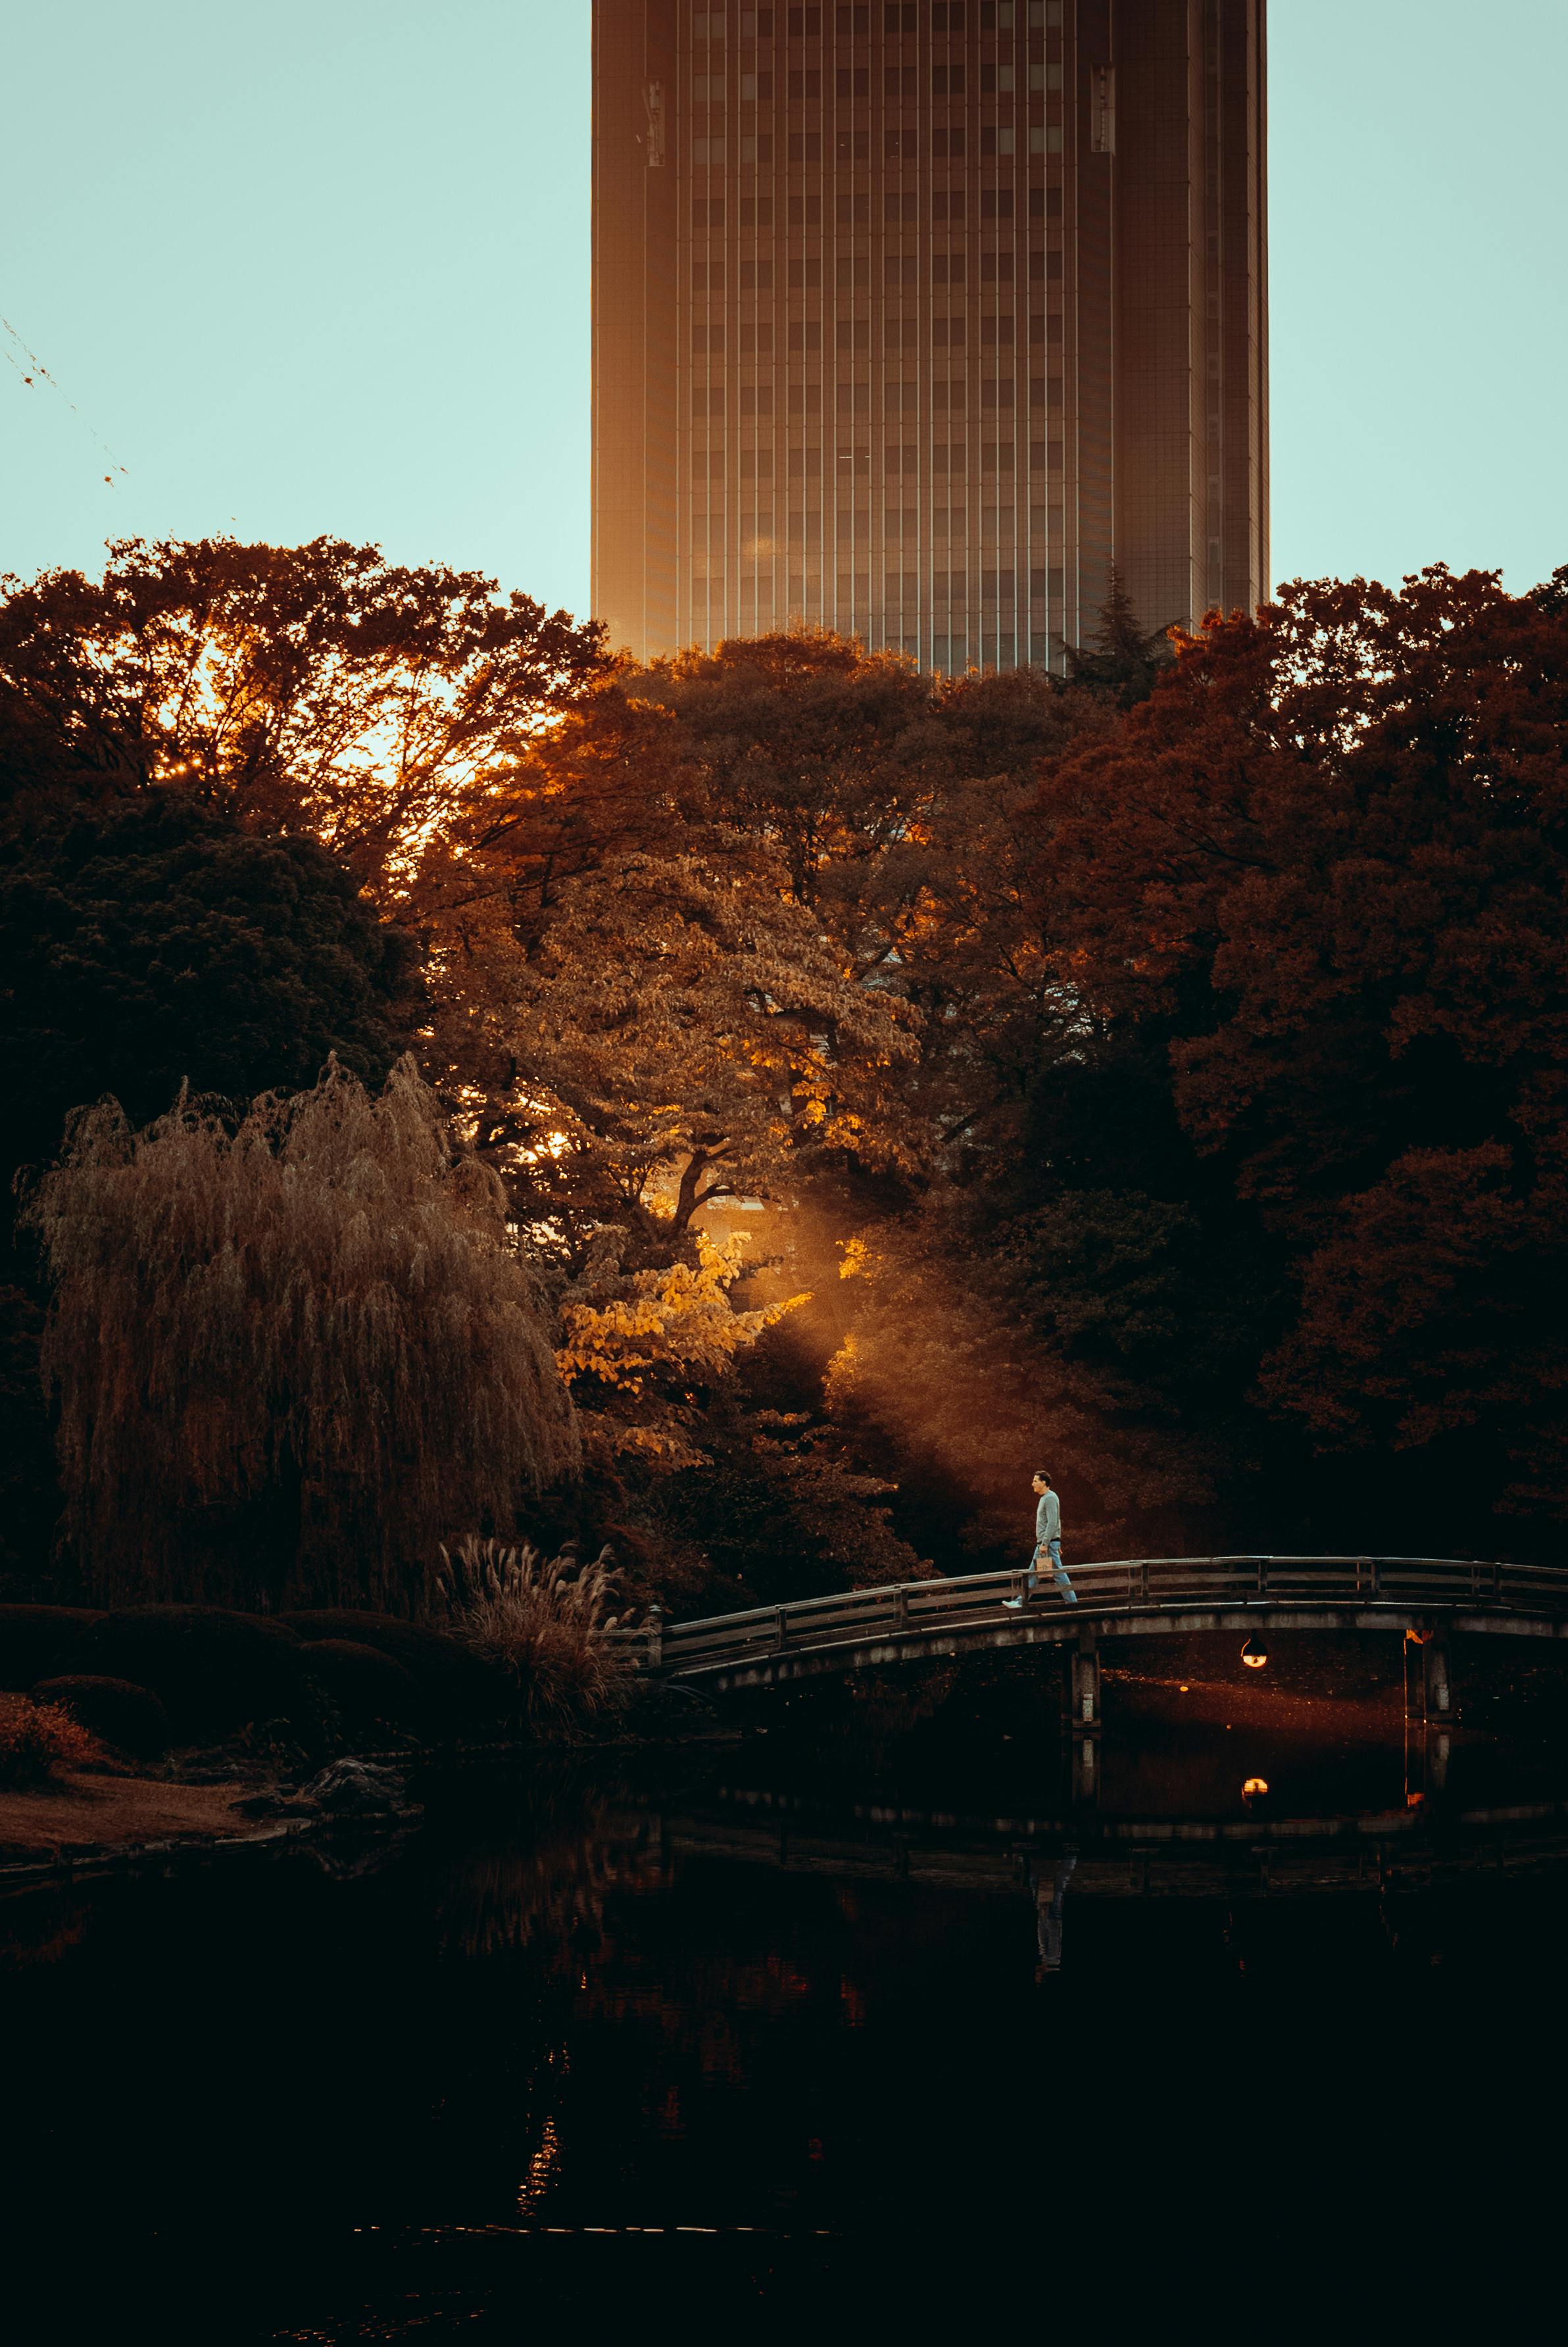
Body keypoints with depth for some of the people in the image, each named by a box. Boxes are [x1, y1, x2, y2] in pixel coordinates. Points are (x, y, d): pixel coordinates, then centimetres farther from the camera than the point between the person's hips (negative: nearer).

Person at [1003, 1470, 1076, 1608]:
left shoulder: (1050, 1498, -13)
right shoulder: (1045, 1498, 18)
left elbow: (1052, 1523, -21)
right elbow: (1055, 1522, 23)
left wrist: (1045, 1544, -24)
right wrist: (1057, 1544, 24)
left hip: (1049, 1543, -10)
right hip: (1044, 1543, 10)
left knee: (1058, 1573, -7)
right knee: (1033, 1574, 8)